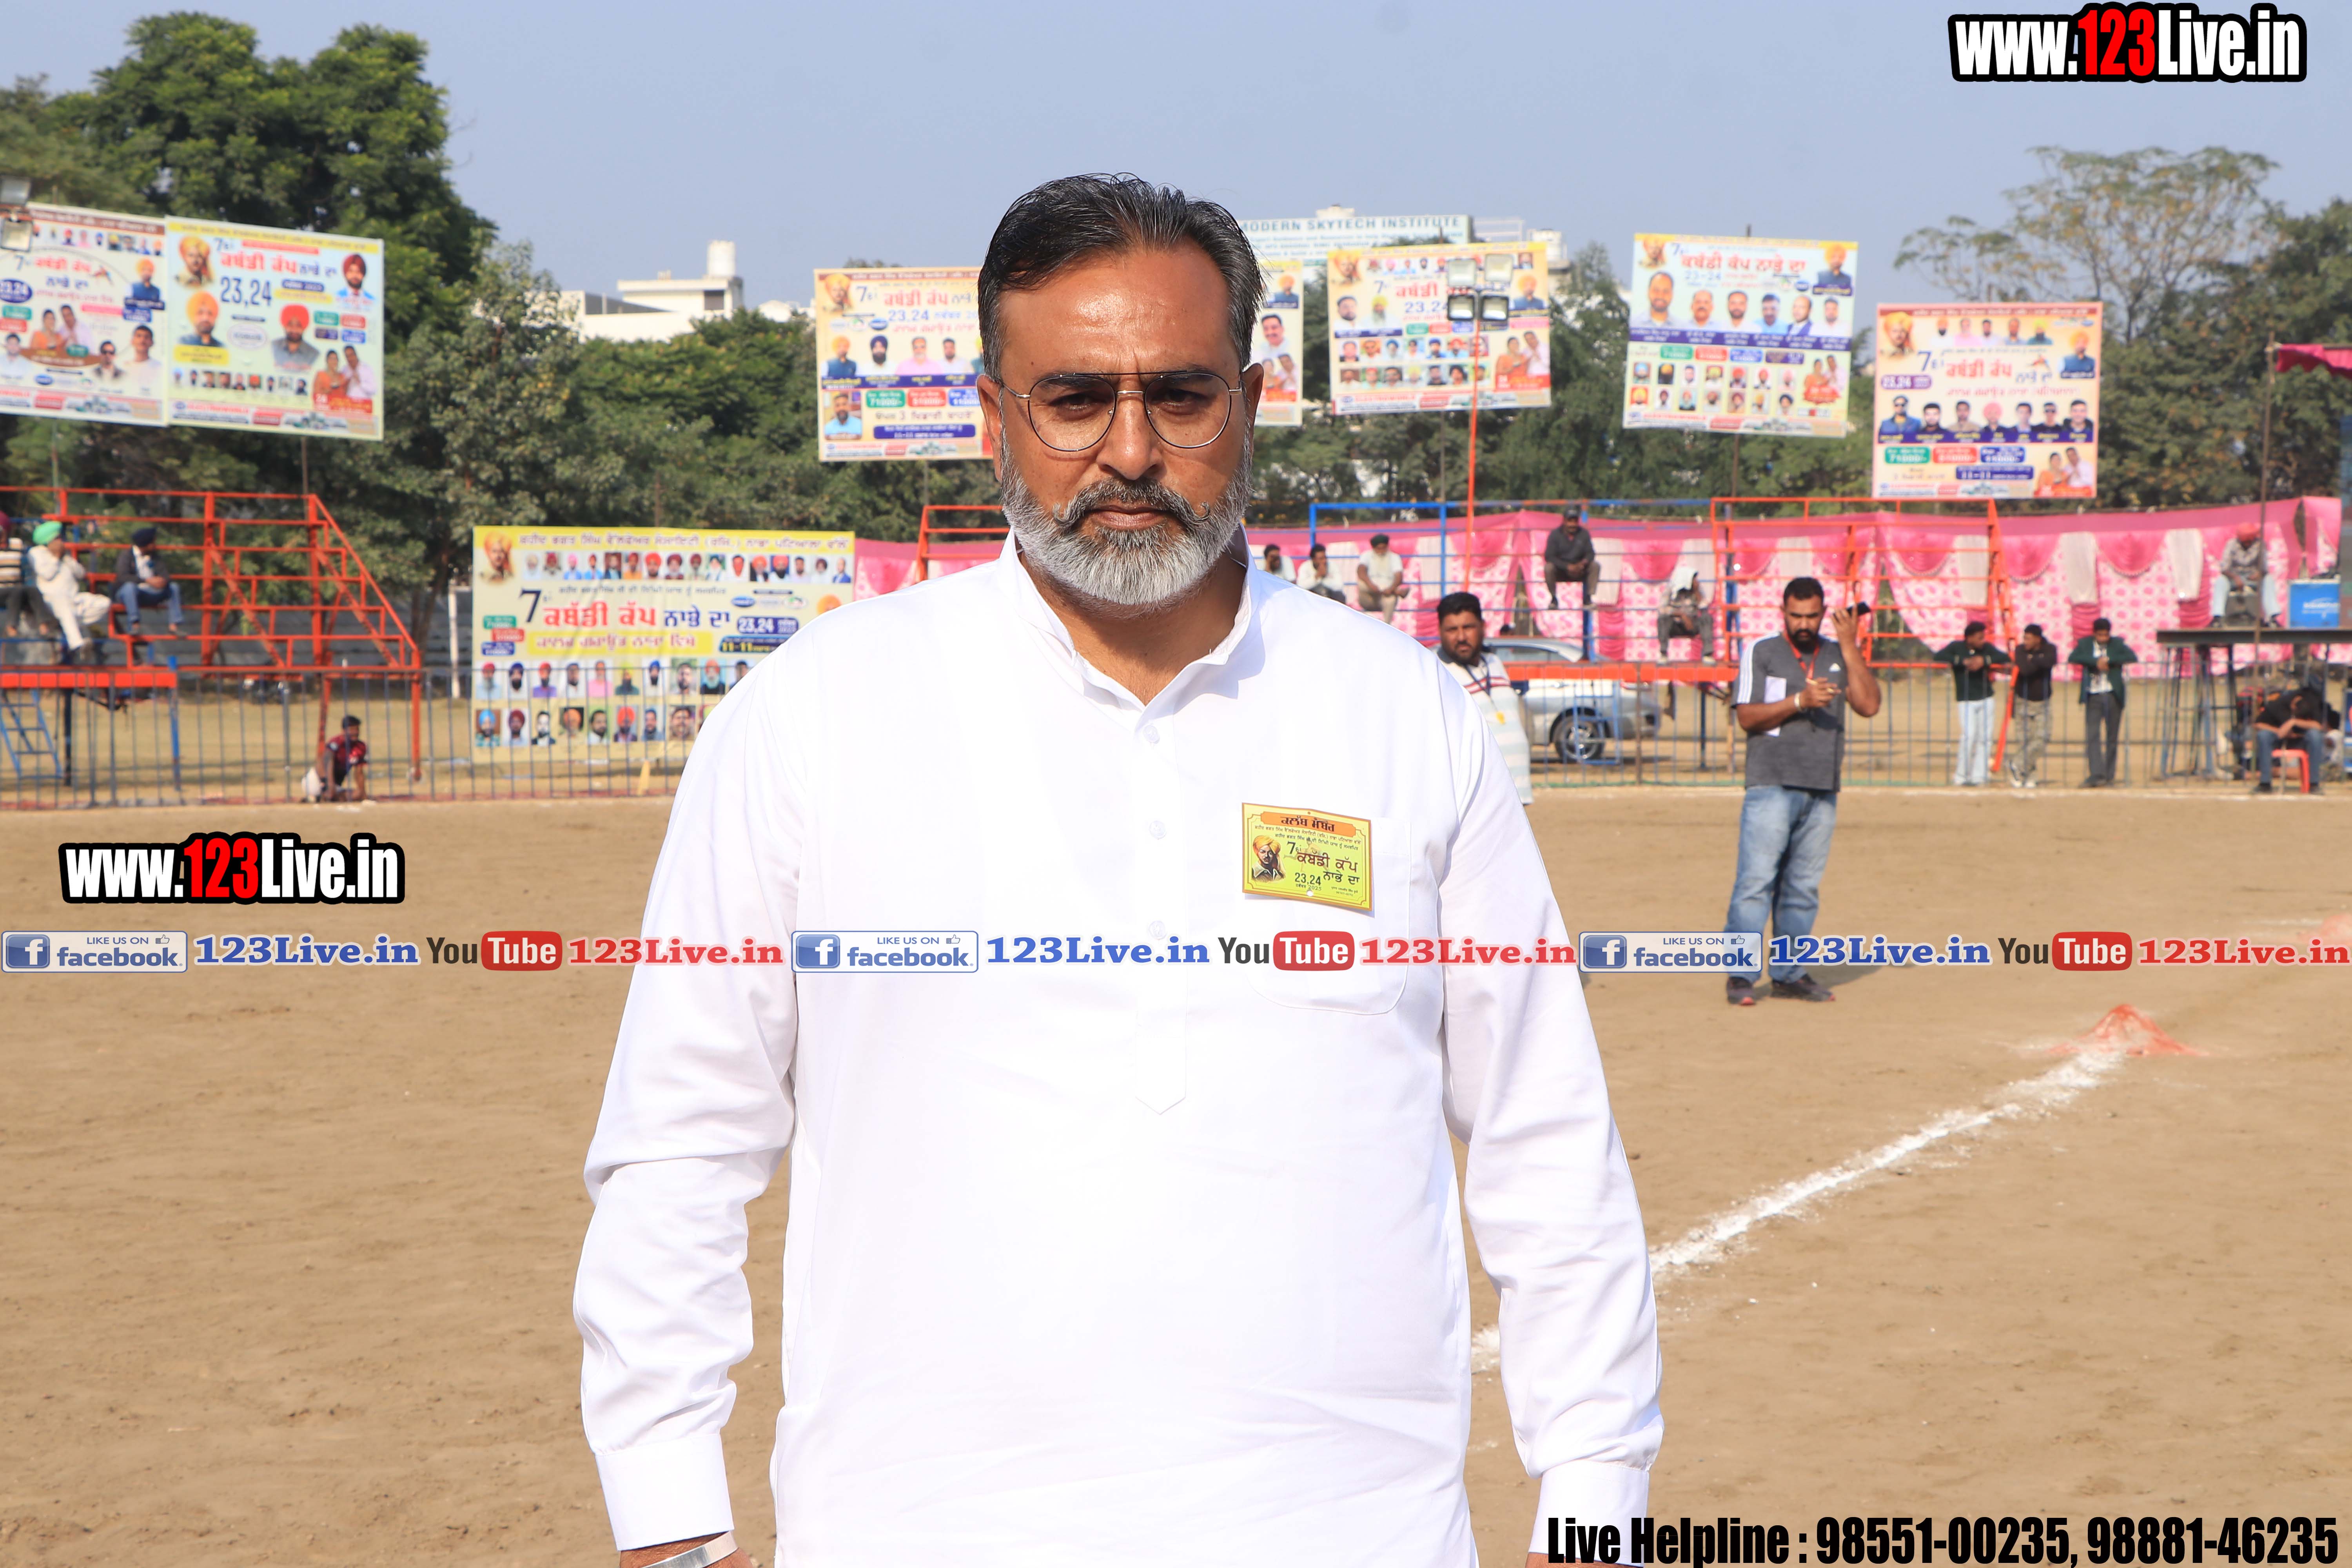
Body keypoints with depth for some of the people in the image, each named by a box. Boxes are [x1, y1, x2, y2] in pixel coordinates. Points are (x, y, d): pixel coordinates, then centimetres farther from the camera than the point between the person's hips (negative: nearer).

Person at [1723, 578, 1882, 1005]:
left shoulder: (1838, 656, 14)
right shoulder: (1760, 653, 4)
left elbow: (1869, 706, 1)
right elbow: (1746, 717, -4)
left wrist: (1850, 648, -5)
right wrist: (1799, 701, -16)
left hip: (1823, 792, 4)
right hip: (1771, 788, -4)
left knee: (1804, 886, 7)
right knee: (1756, 881, -10)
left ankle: (1789, 973, 14)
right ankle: (1740, 974, -9)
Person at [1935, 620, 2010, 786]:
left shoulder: (1987, 648, 4)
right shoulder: (1956, 647, -5)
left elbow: (2005, 658, -5)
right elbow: (1939, 656, -20)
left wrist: (1985, 660, -21)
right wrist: (1963, 661, -26)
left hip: (1986, 698, 4)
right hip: (1966, 700, -4)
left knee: (1985, 736, 3)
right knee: (1969, 735, -15)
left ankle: (1980, 775, 11)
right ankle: (1961, 777, -6)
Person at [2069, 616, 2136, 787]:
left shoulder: (2117, 644, 5)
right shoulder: (2086, 644, 5)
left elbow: (2133, 658, -9)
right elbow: (2072, 658, -11)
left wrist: (2109, 660, -15)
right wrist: (2096, 662, -19)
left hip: (2113, 696, 0)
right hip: (2093, 696, 0)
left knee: (2112, 738, 4)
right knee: (2092, 736, -10)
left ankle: (2109, 777, 10)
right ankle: (2097, 775, -12)